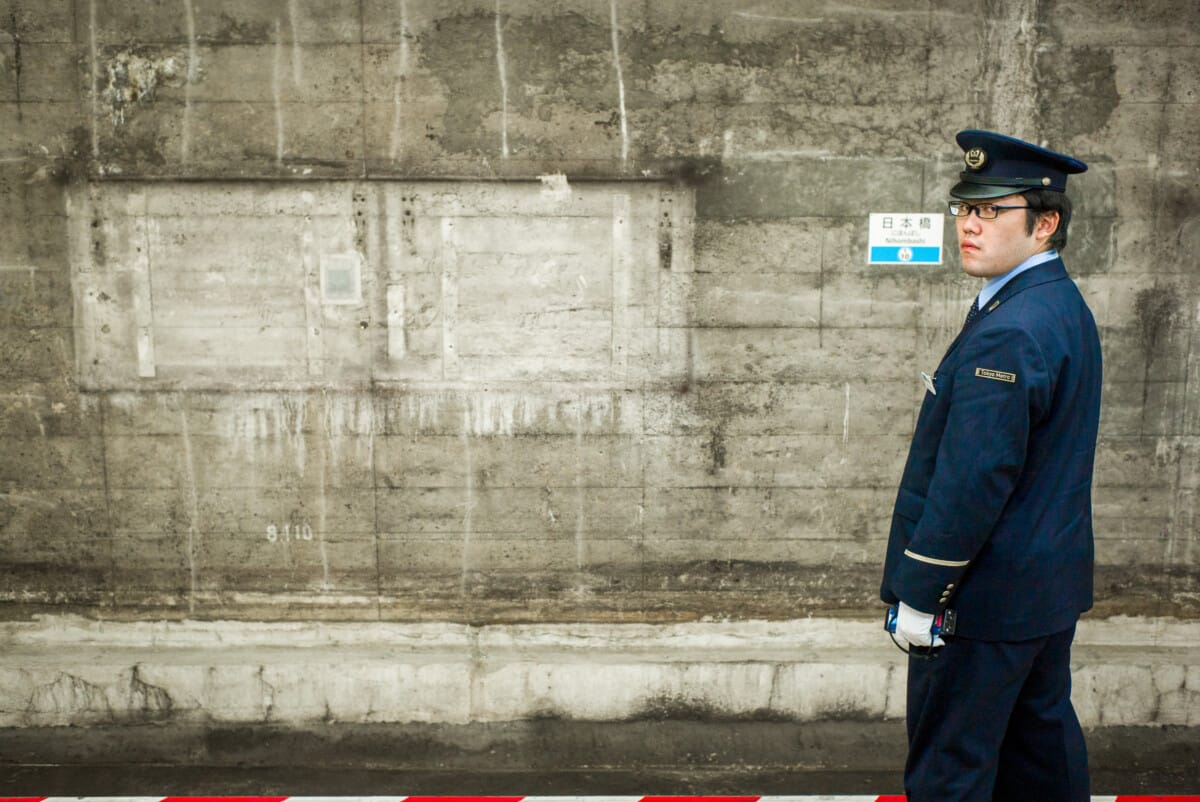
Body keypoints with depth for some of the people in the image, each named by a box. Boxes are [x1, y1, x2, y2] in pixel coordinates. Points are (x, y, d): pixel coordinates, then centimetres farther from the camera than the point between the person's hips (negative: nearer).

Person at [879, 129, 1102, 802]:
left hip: (987, 596, -10)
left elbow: (974, 481, -25)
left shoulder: (1008, 333, -24)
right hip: (1053, 582, 10)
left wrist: (920, 595, -17)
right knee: (1044, 743, 21)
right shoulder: (1064, 305, 8)